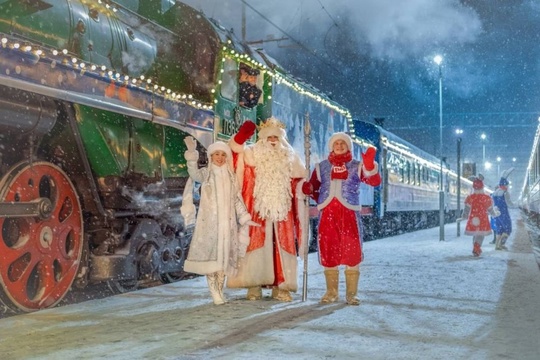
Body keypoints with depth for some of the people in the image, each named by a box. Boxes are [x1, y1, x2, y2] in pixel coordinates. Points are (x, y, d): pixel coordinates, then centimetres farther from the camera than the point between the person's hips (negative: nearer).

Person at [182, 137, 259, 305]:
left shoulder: (230, 176, 12)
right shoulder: (206, 173, 2)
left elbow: (237, 199, 15)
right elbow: (194, 174, -21)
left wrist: (245, 218, 10)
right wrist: (192, 153, -32)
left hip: (227, 221, 4)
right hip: (210, 220, -4)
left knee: (224, 255, 4)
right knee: (210, 254, -10)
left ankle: (219, 292, 12)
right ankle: (215, 293, -7)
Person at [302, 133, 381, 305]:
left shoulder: (357, 166, 9)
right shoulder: (322, 166, 15)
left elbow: (375, 181, -5)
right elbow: (313, 186, 16)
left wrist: (370, 164, -22)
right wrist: (308, 189, -8)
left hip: (349, 213, -1)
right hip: (327, 214, 2)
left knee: (352, 251, -3)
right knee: (328, 252, 4)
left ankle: (351, 293, 7)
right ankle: (331, 292, 17)